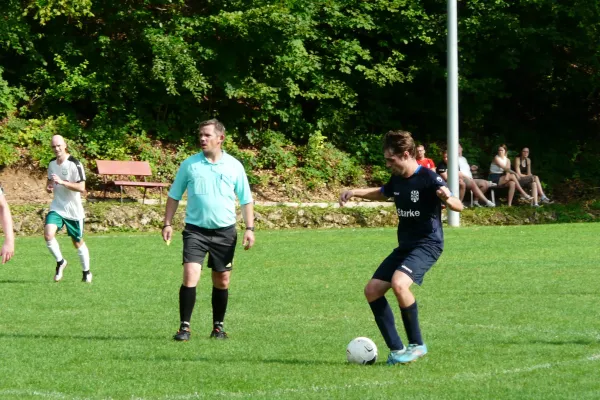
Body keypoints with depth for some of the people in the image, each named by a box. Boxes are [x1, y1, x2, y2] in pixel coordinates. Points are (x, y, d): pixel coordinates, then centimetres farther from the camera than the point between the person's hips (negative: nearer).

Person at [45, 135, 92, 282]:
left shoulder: (75, 164, -15)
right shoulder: (52, 163, 5)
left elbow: (81, 188, -21)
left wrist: (62, 182, -30)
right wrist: (49, 187, -2)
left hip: (73, 210, -4)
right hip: (56, 208, 4)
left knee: (78, 242, 8)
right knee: (48, 234, -20)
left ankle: (86, 272, 29)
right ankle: (60, 262, 2)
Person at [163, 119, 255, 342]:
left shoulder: (234, 166, 2)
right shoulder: (190, 164, 1)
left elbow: (246, 200, 7)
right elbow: (174, 195, 9)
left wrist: (250, 228, -1)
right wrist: (167, 224, 1)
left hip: (225, 231, 1)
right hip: (195, 229, -1)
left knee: (222, 281, 7)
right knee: (190, 276, -15)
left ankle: (218, 327, 21)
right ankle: (184, 327, -11)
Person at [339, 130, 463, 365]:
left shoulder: (428, 179, -16)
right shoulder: (397, 180, 7)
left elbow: (458, 206, -21)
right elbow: (382, 193, 31)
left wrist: (448, 199, -43)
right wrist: (355, 192, 18)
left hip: (427, 243, -9)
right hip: (404, 246, 9)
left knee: (399, 283, -31)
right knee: (372, 290, 1)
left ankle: (417, 344, -15)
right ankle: (397, 349, 5)